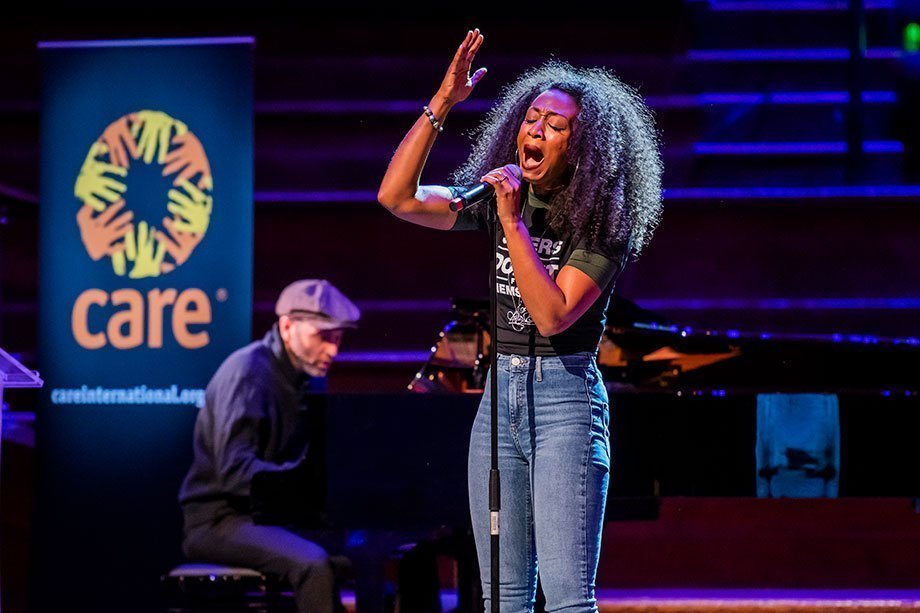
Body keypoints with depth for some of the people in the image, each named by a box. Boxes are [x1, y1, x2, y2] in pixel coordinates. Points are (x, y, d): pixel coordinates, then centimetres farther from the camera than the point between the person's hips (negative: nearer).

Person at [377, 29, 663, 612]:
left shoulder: (601, 224, -8)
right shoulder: (497, 199, 9)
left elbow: (552, 316, -19)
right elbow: (397, 197, -2)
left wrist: (514, 223, -22)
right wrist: (441, 103, -8)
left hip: (566, 394, -6)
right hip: (499, 394, 6)